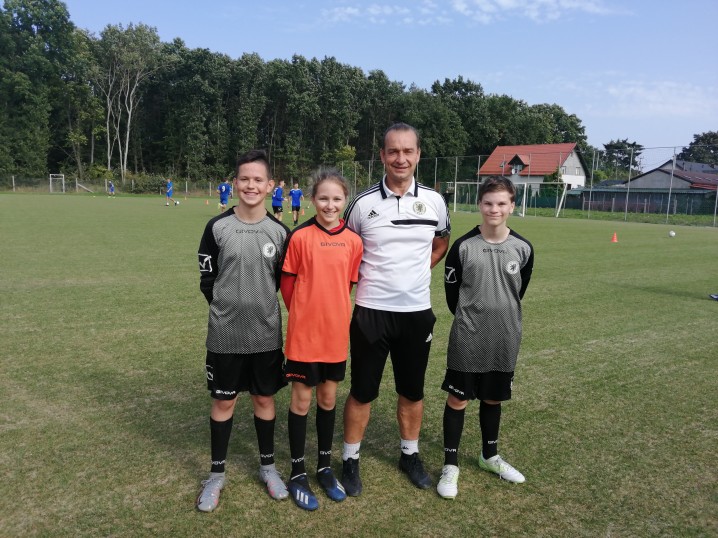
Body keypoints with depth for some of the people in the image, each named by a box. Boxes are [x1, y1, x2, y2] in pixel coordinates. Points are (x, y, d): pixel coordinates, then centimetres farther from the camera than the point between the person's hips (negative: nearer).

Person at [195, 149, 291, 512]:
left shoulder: (280, 231, -2)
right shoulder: (217, 227, -6)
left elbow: (284, 282, 7)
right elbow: (207, 280, 0)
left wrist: (261, 309, 4)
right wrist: (229, 308, 3)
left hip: (266, 334, 1)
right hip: (225, 335, -1)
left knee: (264, 398, 14)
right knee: (223, 401, 11)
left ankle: (267, 466, 33)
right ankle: (216, 474, 28)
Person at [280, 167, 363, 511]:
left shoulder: (353, 241, -1)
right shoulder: (300, 237, -10)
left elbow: (348, 283, 9)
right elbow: (287, 283, -3)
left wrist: (330, 313, 7)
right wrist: (304, 315, 3)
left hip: (336, 333, 3)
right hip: (304, 333, -3)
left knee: (328, 398, 15)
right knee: (302, 399, 8)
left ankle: (324, 467, 32)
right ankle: (297, 473, 23)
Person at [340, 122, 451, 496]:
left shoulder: (433, 201, 1)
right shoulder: (363, 203, -5)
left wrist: (416, 271, 8)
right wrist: (364, 279, -2)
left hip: (417, 312, 3)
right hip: (371, 312, -2)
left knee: (412, 391, 14)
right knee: (362, 392, 6)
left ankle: (410, 455, 34)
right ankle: (350, 460, 24)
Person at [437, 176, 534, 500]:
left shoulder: (523, 249, -3)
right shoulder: (463, 246, -11)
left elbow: (519, 291, 11)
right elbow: (451, 290, 0)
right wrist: (469, 319, 9)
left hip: (505, 339, 3)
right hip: (467, 339, -3)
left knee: (493, 399, 18)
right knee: (458, 399, 4)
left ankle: (489, 456, 38)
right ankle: (450, 464, 20)